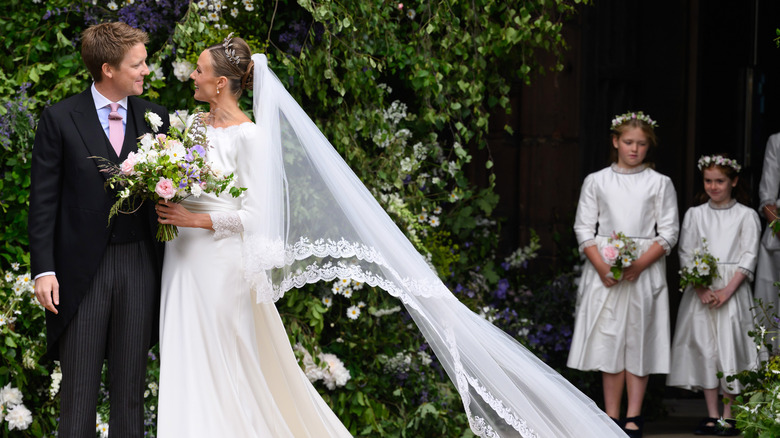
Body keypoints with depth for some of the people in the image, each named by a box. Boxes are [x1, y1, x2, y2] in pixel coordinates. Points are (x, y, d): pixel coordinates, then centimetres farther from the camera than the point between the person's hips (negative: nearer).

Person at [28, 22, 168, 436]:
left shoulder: (153, 116, 5)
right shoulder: (60, 119, -4)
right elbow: (43, 199, -4)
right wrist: (43, 269, -10)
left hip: (139, 263, 3)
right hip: (81, 268, -3)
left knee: (131, 385, 10)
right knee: (78, 387, 4)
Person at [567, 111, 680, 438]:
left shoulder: (660, 184, 6)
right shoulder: (596, 182, 8)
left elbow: (668, 233, 1)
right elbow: (584, 229, 5)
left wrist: (639, 264, -13)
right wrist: (602, 267, -10)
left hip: (645, 271, -1)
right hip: (605, 271, 1)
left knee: (639, 339, -2)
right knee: (608, 339, -1)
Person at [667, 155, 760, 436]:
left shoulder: (746, 216, 3)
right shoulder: (694, 215, 10)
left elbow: (748, 258, -3)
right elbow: (686, 255, 5)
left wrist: (726, 291, -14)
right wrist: (701, 289, -10)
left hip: (732, 290, -2)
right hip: (700, 290, 2)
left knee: (730, 348, -5)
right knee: (704, 348, 0)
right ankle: (712, 415, 6)